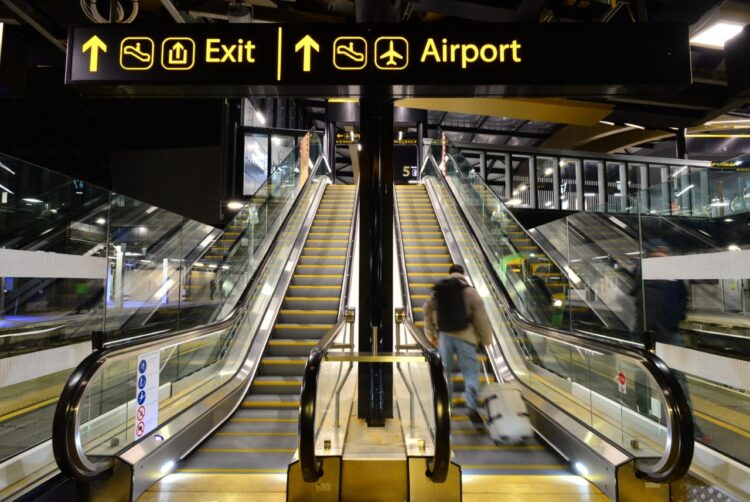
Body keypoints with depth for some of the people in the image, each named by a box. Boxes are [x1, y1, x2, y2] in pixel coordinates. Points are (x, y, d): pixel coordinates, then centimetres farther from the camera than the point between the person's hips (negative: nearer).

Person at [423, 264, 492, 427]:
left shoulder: (437, 291, 7)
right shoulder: (469, 291, -2)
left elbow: (428, 312, 11)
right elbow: (480, 316, -4)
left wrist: (432, 334, 20)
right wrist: (485, 338, 5)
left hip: (444, 336, 3)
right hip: (464, 336, -3)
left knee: (445, 370, 16)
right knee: (470, 371, 4)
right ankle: (472, 407, -6)